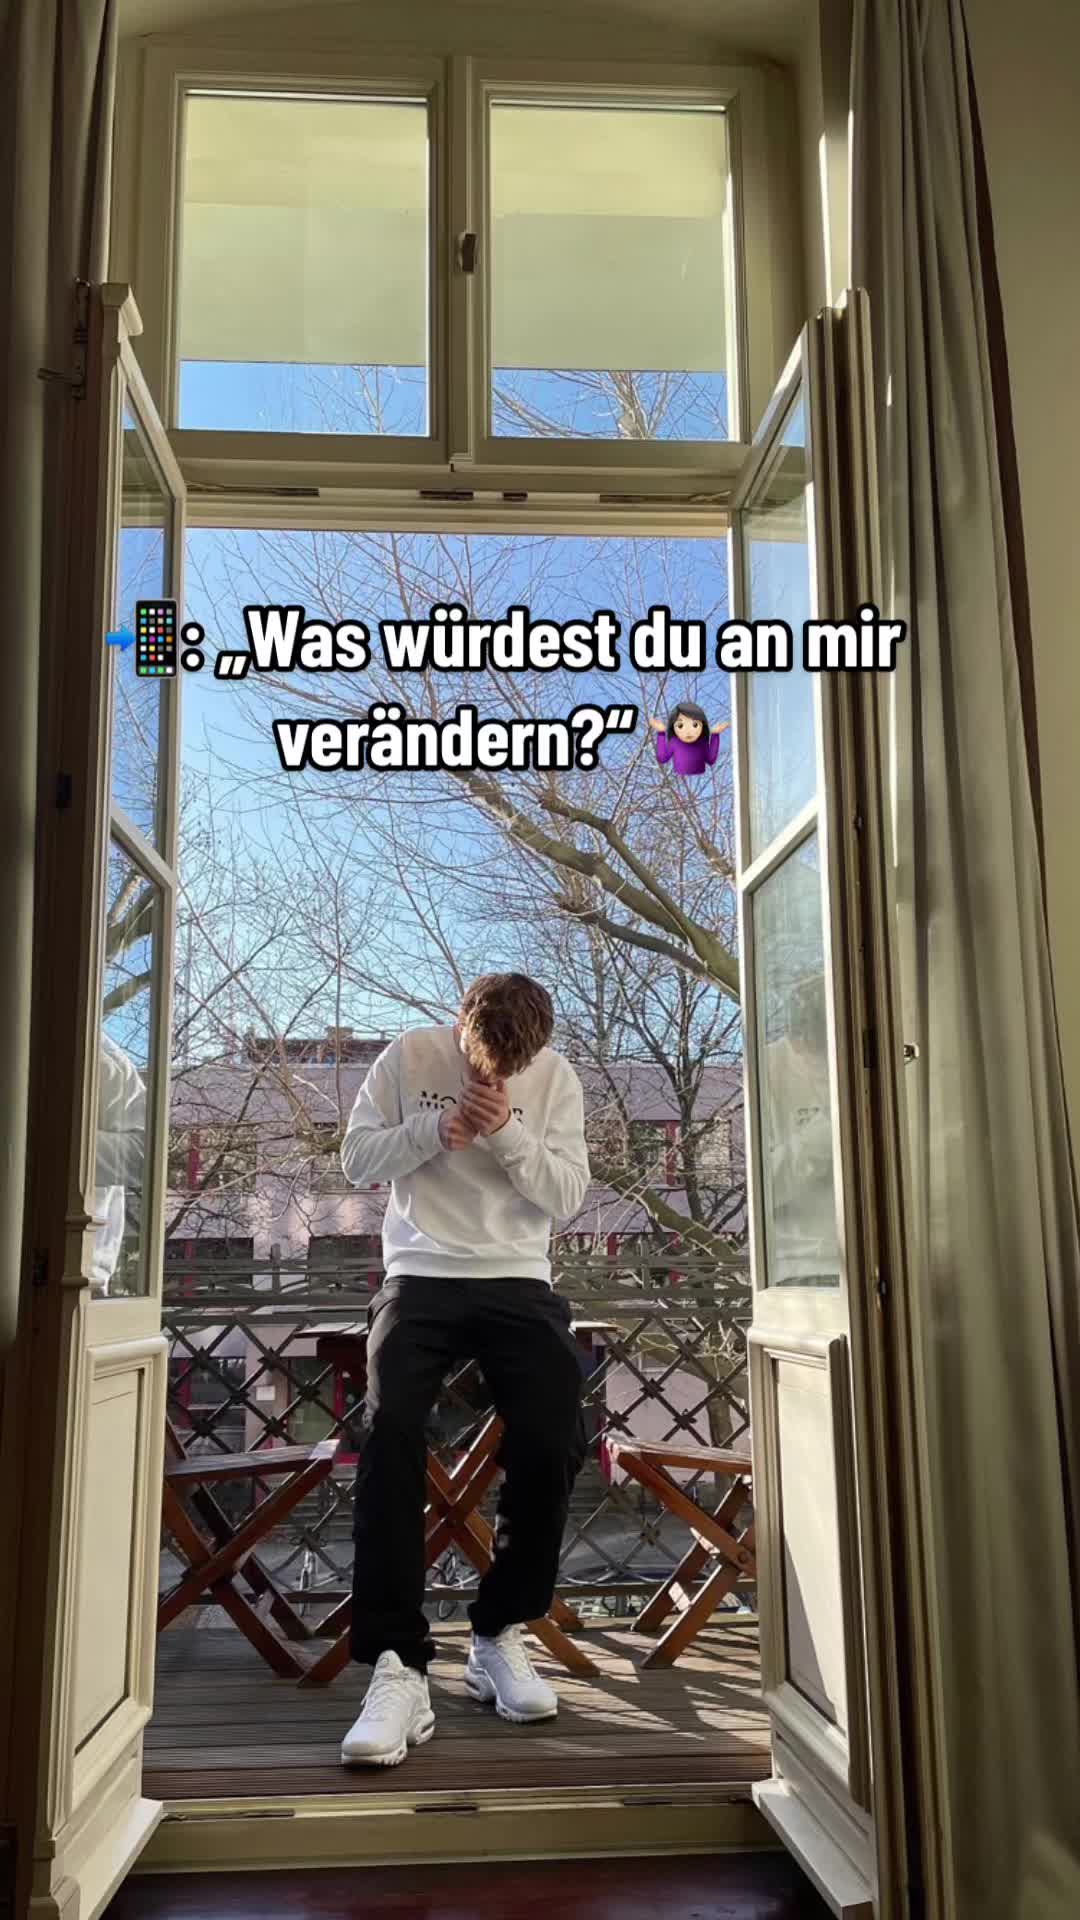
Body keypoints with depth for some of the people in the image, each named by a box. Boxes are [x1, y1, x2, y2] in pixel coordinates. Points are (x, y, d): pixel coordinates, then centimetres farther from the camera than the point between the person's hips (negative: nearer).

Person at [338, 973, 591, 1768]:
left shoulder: (556, 1079, 4)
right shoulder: (410, 1055, 1)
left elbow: (568, 1196, -1)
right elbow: (357, 1158, 1)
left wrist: (507, 1132, -16)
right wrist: (437, 1129, -15)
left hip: (519, 1283, 1)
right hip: (422, 1278, -1)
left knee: (555, 1439, -19)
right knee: (391, 1431, -26)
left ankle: (501, 1635, 2)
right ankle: (399, 1665, -25)